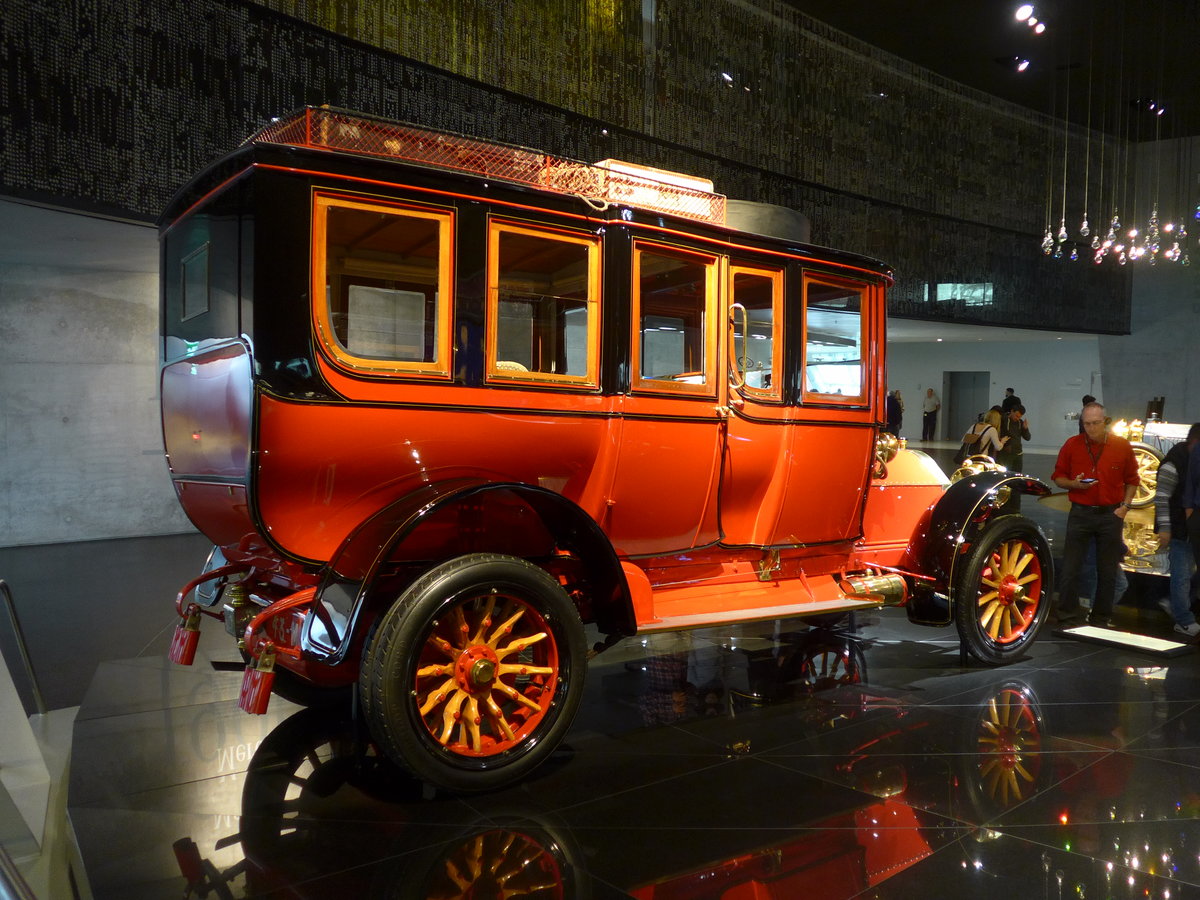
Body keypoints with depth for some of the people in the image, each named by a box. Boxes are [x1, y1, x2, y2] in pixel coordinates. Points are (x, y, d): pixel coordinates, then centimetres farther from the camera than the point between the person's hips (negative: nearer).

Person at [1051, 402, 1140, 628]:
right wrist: (1074, 484, -13)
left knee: (1108, 573, 8)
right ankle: (1068, 618, 7)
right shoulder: (1072, 444, -1)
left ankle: (1101, 619, 20)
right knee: (1070, 569, -2)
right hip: (1080, 513, -1)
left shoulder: (1122, 446, 1)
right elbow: (1058, 477, 6)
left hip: (1111, 515, 1)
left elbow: (1132, 480, 10)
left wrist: (1124, 506, 0)